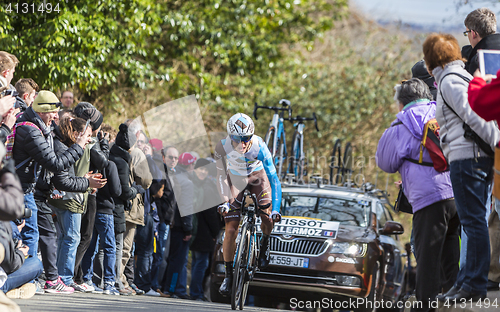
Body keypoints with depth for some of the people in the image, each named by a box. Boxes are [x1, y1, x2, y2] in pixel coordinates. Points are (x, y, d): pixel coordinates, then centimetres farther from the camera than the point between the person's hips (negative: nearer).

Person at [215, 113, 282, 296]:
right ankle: (228, 275, 6)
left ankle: (264, 243, 9)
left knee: (267, 216, -25)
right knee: (231, 230, -9)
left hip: (257, 177, -1)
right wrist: (225, 201, -27)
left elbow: (274, 178, -31)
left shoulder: (259, 147, -33)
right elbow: (221, 175, -17)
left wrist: (276, 209, -38)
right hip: (236, 180, 1)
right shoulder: (223, 147, -29)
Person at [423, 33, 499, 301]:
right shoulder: (465, 76, 23)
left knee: (473, 221, -9)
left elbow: (473, 116, -16)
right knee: (473, 221, 12)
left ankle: (474, 284, -9)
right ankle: (466, 281, 16)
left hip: (466, 157, -10)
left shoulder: (449, 81, -6)